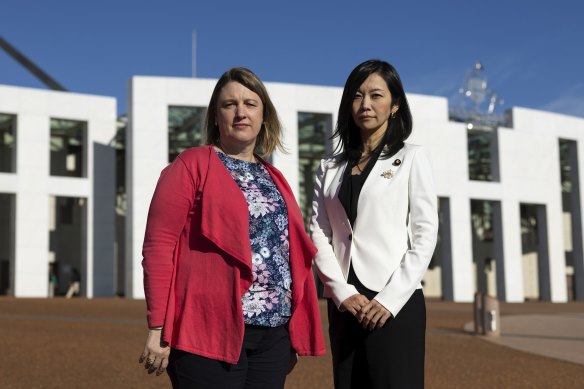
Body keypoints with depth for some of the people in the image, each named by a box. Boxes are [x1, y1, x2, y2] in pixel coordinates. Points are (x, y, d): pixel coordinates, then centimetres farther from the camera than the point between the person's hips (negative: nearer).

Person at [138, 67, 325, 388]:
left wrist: (295, 336, 12)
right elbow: (158, 247, -7)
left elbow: (293, 252, 17)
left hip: (274, 335, 6)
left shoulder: (274, 179, 18)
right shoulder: (191, 166, 0)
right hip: (211, 332, -6)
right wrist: (158, 329, -14)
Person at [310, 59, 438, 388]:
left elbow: (426, 234, -3)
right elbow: (318, 233, 5)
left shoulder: (412, 157, 6)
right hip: (345, 303, 3)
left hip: (395, 302, -3)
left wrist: (390, 299, -12)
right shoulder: (331, 168, 14)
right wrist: (343, 293, -10)